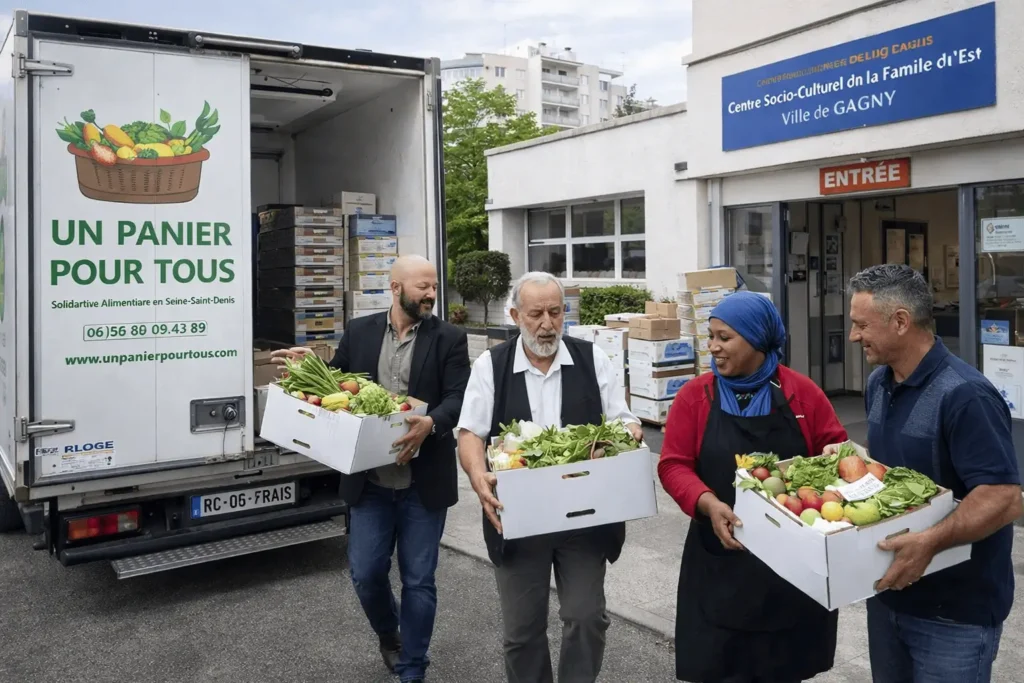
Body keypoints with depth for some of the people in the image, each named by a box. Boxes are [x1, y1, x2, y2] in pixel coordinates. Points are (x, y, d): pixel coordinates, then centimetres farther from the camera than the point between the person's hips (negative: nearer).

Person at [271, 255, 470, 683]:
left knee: (418, 580, 7)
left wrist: (431, 424, -29)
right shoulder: (358, 332, 6)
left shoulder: (449, 339, -1)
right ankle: (388, 633, 40)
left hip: (424, 481, -2)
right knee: (365, 573, 8)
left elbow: (458, 397, -10)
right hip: (369, 480, 2)